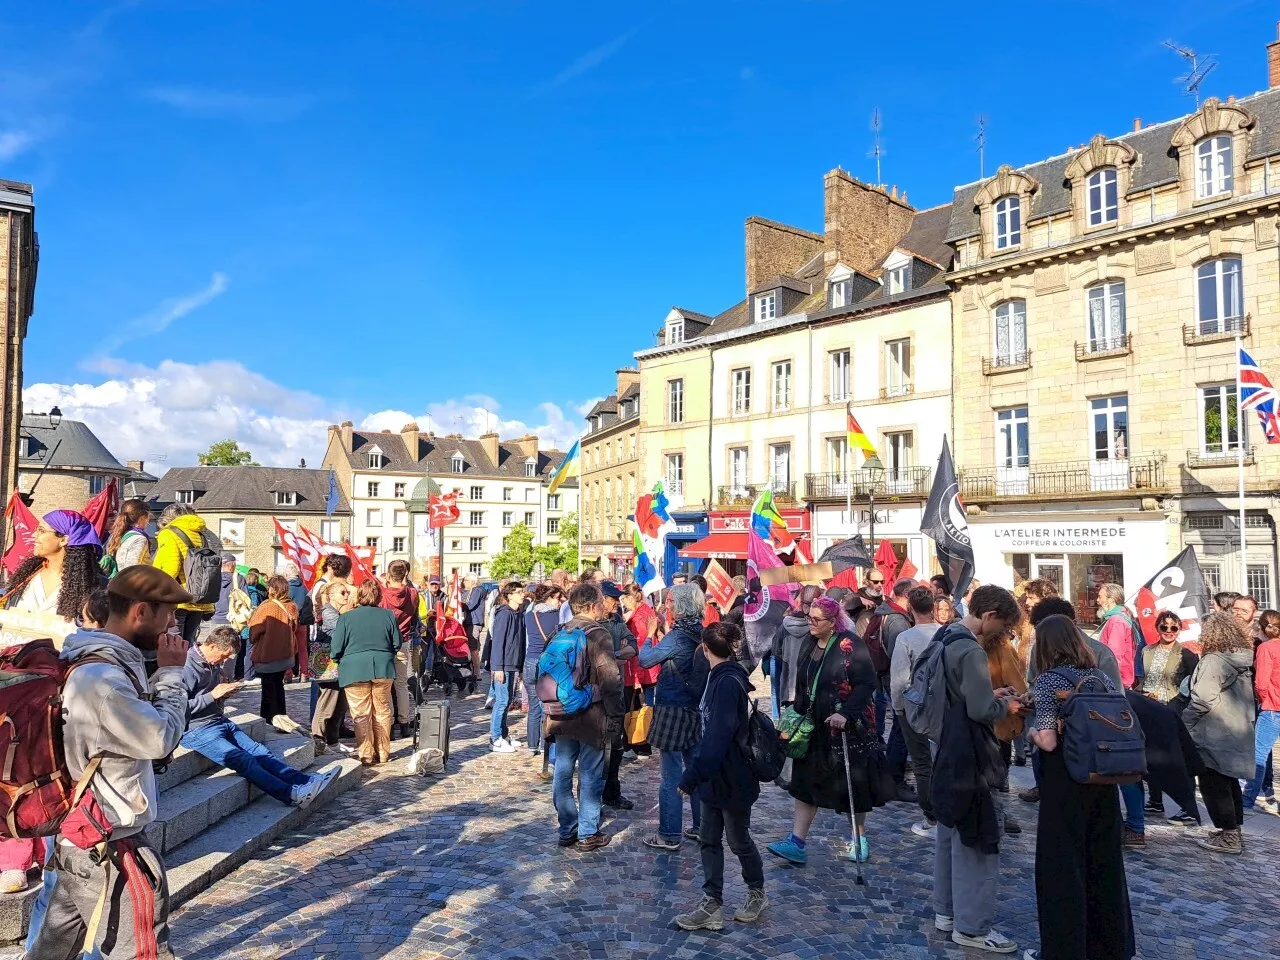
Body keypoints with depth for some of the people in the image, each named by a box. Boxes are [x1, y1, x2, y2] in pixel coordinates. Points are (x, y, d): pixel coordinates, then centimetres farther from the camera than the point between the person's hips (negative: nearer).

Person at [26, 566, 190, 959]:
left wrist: (161, 673, 1)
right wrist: (170, 672, -12)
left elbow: (144, 724, 13)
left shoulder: (100, 662, 5)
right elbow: (161, 738, -21)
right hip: (108, 850, -10)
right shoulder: (102, 678, -27)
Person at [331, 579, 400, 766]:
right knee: (382, 711, 13)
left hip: (355, 671, -2)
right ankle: (383, 753, 19)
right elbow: (397, 644, 6)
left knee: (361, 715, 6)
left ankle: (366, 755, 9)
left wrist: (339, 660, 18)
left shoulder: (346, 617, -5)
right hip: (383, 670, 2)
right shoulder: (388, 615, 1)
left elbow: (336, 649, -3)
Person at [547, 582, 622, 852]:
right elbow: (610, 679, -18)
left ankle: (566, 830, 23)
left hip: (561, 715, 6)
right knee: (590, 776, 5)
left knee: (563, 773, 12)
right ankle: (588, 834, 12)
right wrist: (616, 714, -7)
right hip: (590, 715, -6)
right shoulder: (598, 634, -14)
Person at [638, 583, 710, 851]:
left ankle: (669, 836, 9)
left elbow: (644, 660, -11)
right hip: (696, 711, 8)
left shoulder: (677, 637, -18)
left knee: (671, 778, 1)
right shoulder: (702, 635, 3)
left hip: (673, 711, -7)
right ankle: (702, 827, 27)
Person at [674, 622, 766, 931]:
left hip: (732, 778, -8)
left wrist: (691, 777, -24)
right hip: (715, 776, 8)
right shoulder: (721, 677, 4)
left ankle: (757, 894, 35)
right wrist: (696, 774, 16)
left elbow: (717, 737, -28)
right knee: (709, 841, 11)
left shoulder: (728, 682, -24)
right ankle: (712, 906, 20)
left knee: (738, 839, 12)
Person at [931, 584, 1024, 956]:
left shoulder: (947, 638, 8)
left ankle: (947, 911, 30)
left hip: (948, 752, 10)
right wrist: (1006, 706, -4)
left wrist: (991, 694, 8)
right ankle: (971, 926, 11)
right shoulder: (970, 650, -22)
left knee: (951, 834, 19)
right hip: (967, 757, -10)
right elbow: (981, 711, -23)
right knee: (976, 840, 1)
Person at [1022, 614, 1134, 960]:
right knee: (1103, 863, 18)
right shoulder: (1103, 678, 4)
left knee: (1061, 866, 6)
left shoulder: (1048, 680, -14)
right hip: (1103, 779, 6)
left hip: (1065, 782, -6)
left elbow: (1049, 742, -20)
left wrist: (1032, 732, 1)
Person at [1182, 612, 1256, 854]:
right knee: (1229, 782, 18)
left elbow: (1202, 699, -22)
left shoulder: (1213, 661, -19)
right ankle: (1233, 831, 27)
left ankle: (1227, 837, 3)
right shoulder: (1242, 662, 10)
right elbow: (1246, 697, 19)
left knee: (1213, 784, -1)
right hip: (1238, 733, 9)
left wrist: (1184, 722, -11)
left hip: (1214, 735, -9)